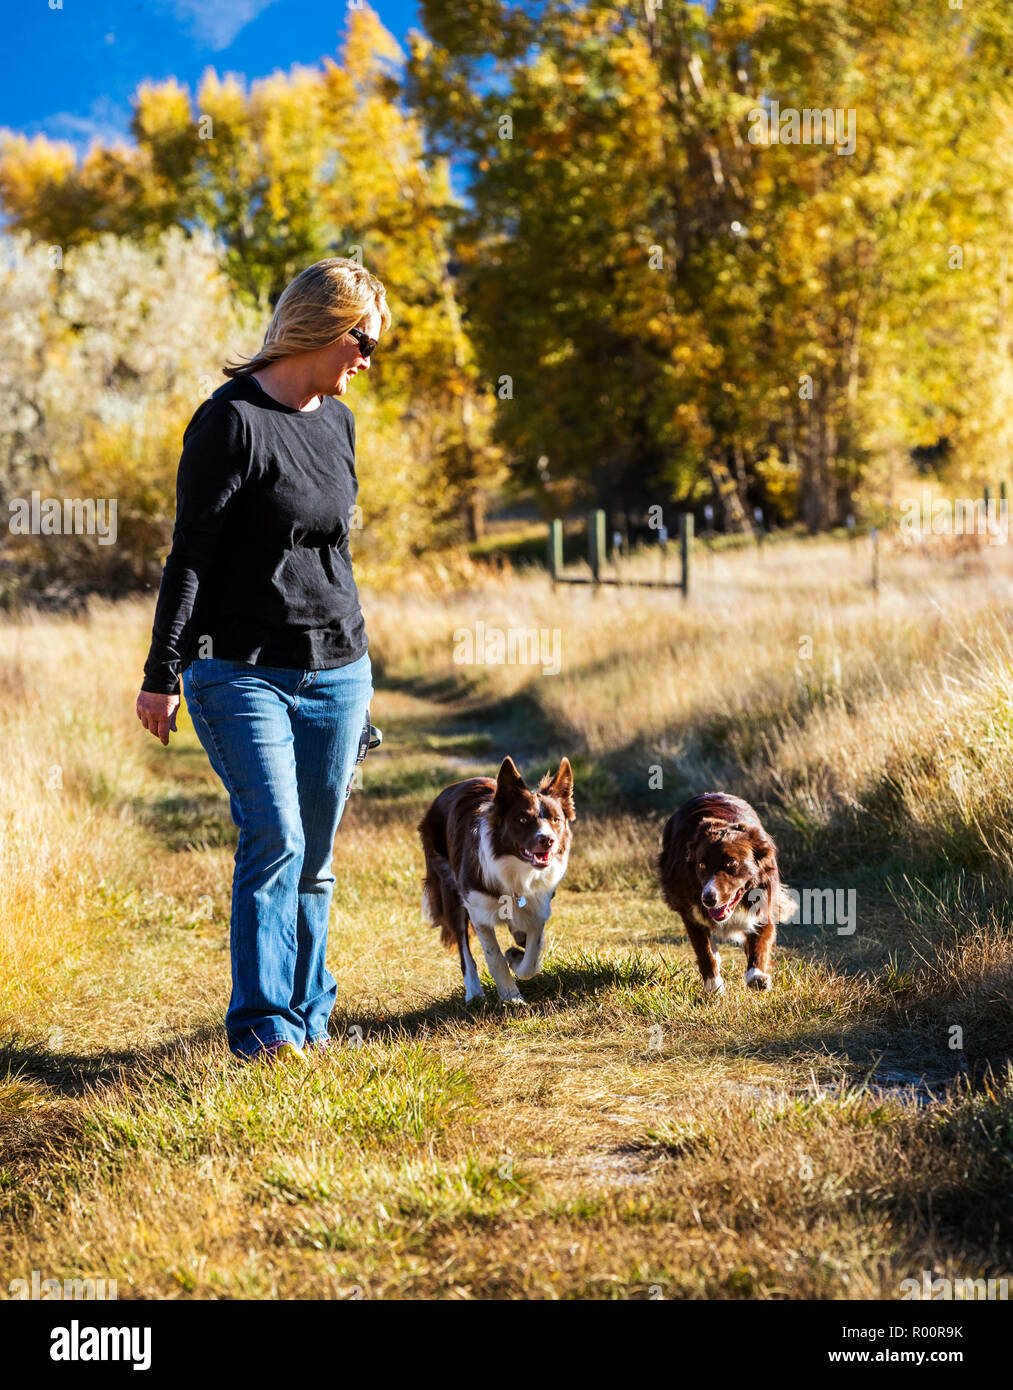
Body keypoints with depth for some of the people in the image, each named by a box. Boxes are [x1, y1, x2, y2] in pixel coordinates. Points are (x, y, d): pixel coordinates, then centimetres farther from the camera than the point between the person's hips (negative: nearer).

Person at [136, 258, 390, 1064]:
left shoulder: (337, 422, 13)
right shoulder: (232, 420, -10)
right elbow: (191, 552, -11)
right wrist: (162, 673, -12)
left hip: (335, 674, 6)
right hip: (243, 672, -6)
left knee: (314, 861, 7)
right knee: (275, 841, -16)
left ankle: (308, 1019, 16)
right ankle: (263, 1030, -12)